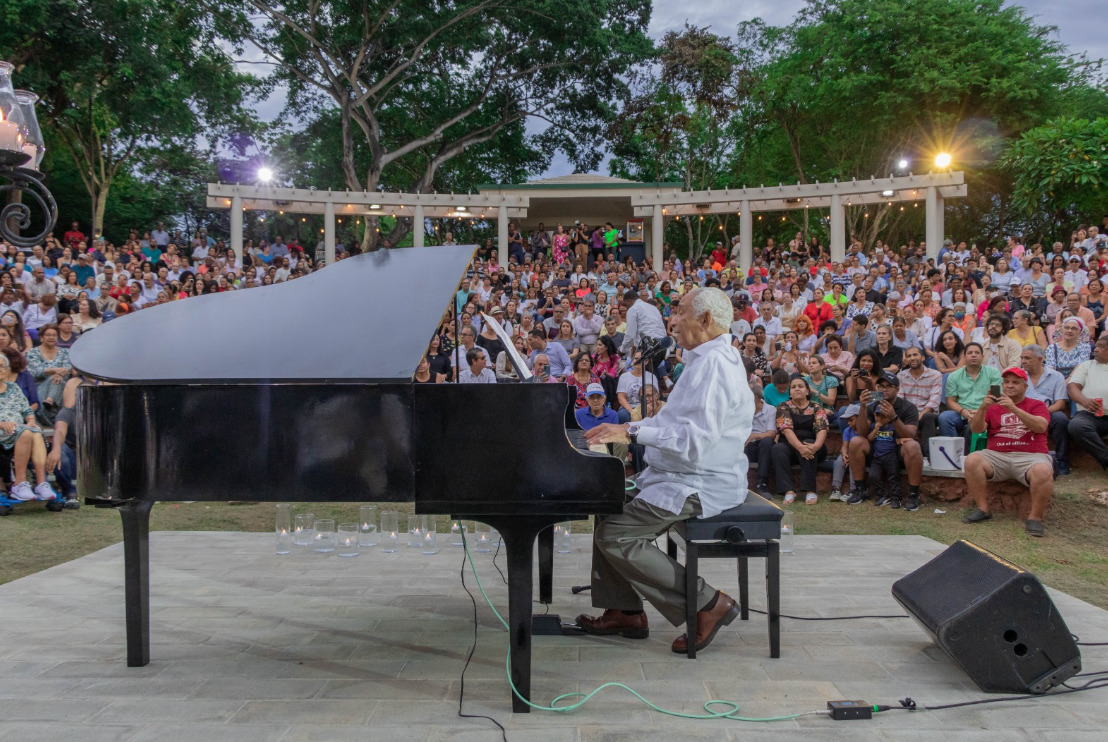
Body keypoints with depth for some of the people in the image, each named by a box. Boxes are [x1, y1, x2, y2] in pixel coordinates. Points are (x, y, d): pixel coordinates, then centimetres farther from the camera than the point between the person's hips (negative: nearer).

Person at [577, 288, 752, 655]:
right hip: (681, 475, 11)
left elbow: (696, 438, -28)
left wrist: (633, 431, -25)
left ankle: (708, 604, -10)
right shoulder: (704, 359, 16)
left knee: (613, 534, -18)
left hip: (701, 484, -11)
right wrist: (622, 429, 10)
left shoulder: (716, 363, -20)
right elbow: (672, 422, 21)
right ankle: (625, 612, 17)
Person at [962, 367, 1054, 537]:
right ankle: (982, 509, -16)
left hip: (1031, 457, -2)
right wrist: (982, 408, -13)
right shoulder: (993, 406, 19)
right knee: (972, 460, -27)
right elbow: (976, 429, 6)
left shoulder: (1036, 405, 14)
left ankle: (1035, 517, -16)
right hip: (997, 456, 2)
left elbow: (1041, 426, -7)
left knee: (1043, 471, -35)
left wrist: (1014, 409, -18)